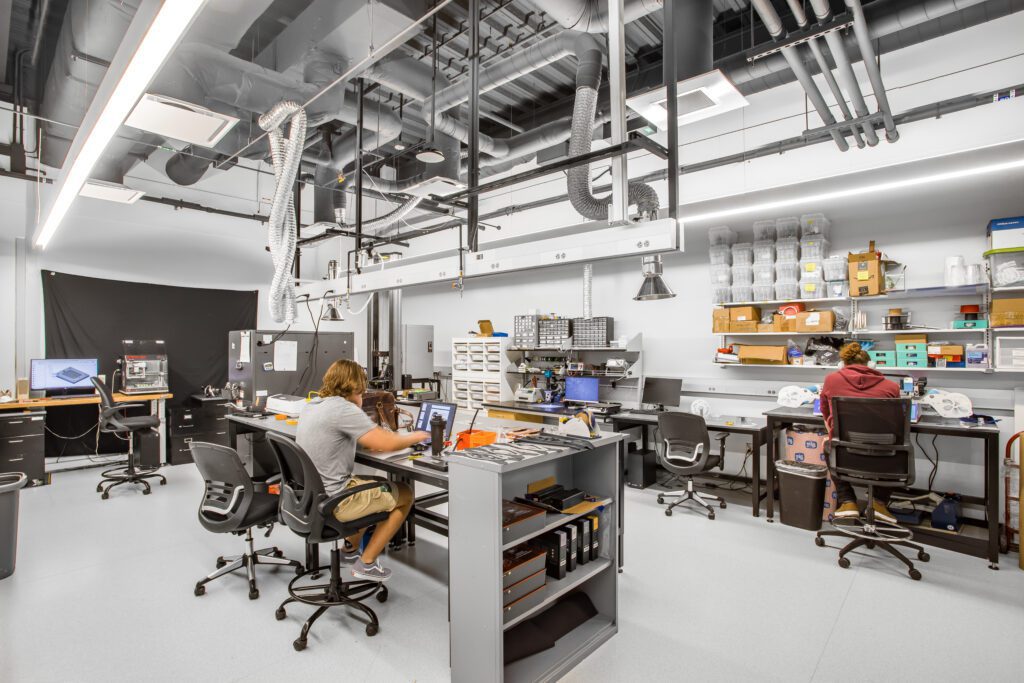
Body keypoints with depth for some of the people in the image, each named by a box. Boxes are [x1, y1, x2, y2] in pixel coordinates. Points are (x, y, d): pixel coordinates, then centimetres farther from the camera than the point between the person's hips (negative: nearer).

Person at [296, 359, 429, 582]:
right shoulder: (343, 409, -23)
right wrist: (416, 436, -8)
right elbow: (388, 443, -26)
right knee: (405, 495, 7)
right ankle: (366, 563, 11)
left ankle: (351, 548, 34)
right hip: (332, 503, -9)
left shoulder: (311, 405, 5)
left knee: (374, 483, 30)